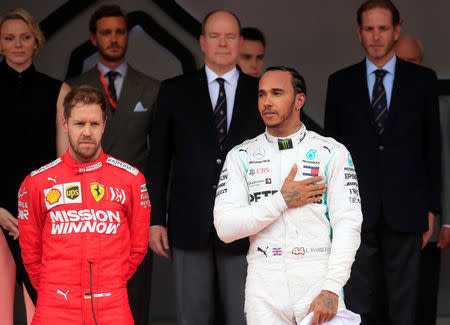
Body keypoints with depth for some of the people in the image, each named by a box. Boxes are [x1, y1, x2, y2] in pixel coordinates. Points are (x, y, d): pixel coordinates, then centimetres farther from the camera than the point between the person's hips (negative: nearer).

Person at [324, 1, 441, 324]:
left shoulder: (423, 79, 6)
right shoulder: (341, 82, 8)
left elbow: (433, 146, 7)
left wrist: (431, 208, 3)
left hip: (405, 212, 0)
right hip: (356, 211, 1)